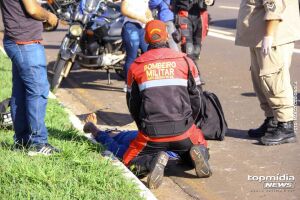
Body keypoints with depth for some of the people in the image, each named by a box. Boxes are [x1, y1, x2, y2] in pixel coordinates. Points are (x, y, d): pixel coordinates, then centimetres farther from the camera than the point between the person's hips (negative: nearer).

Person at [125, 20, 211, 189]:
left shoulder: (136, 66, 5)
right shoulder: (185, 61, 6)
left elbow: (133, 105, 13)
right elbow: (196, 99, 11)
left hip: (151, 133, -1)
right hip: (183, 130, 1)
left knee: (130, 163, 16)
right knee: (201, 147, 29)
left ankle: (155, 161, -16)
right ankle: (196, 154, -8)